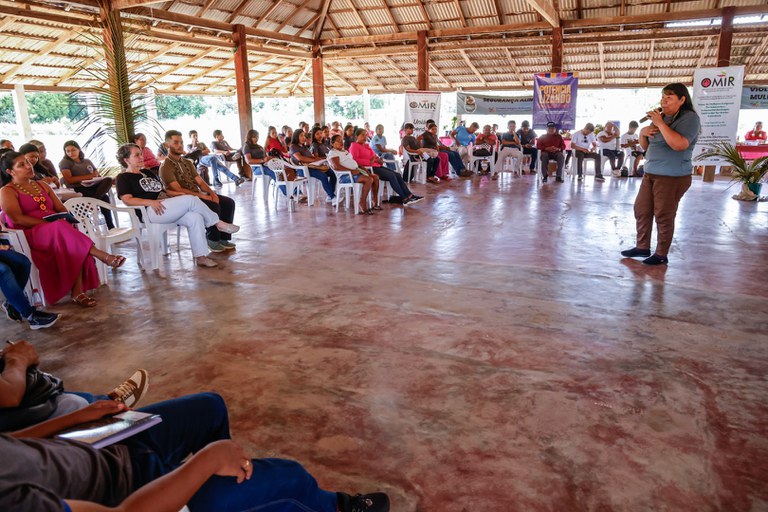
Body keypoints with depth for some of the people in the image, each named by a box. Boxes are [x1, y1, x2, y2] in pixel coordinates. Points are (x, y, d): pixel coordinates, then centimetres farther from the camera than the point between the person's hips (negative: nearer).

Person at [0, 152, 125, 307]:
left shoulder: (42, 185, 23)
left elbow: (61, 209, 17)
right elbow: (17, 219, -11)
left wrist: (68, 219, -7)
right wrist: (47, 223, -20)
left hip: (56, 232, 5)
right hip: (28, 235, -5)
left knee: (74, 246, -31)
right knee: (61, 229, -37)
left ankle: (78, 292, -38)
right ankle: (102, 256, -41)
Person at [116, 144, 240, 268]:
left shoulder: (147, 173, 30)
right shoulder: (123, 178, 7)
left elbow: (162, 191, 30)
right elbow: (127, 200, -8)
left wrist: (181, 196, 12)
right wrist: (151, 202, -22)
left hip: (166, 208, 7)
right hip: (149, 212, -7)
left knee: (195, 217, -21)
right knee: (191, 200, -24)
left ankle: (200, 257, -24)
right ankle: (218, 223, -8)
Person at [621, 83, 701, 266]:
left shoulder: (689, 118, -10)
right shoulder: (661, 117, 14)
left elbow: (679, 144, -27)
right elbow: (645, 146, 20)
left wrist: (660, 124, -22)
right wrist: (643, 132, -1)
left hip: (672, 177, -8)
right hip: (650, 174, 8)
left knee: (664, 216, -3)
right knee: (641, 210, 10)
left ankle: (662, 255, 7)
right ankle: (642, 247, 23)